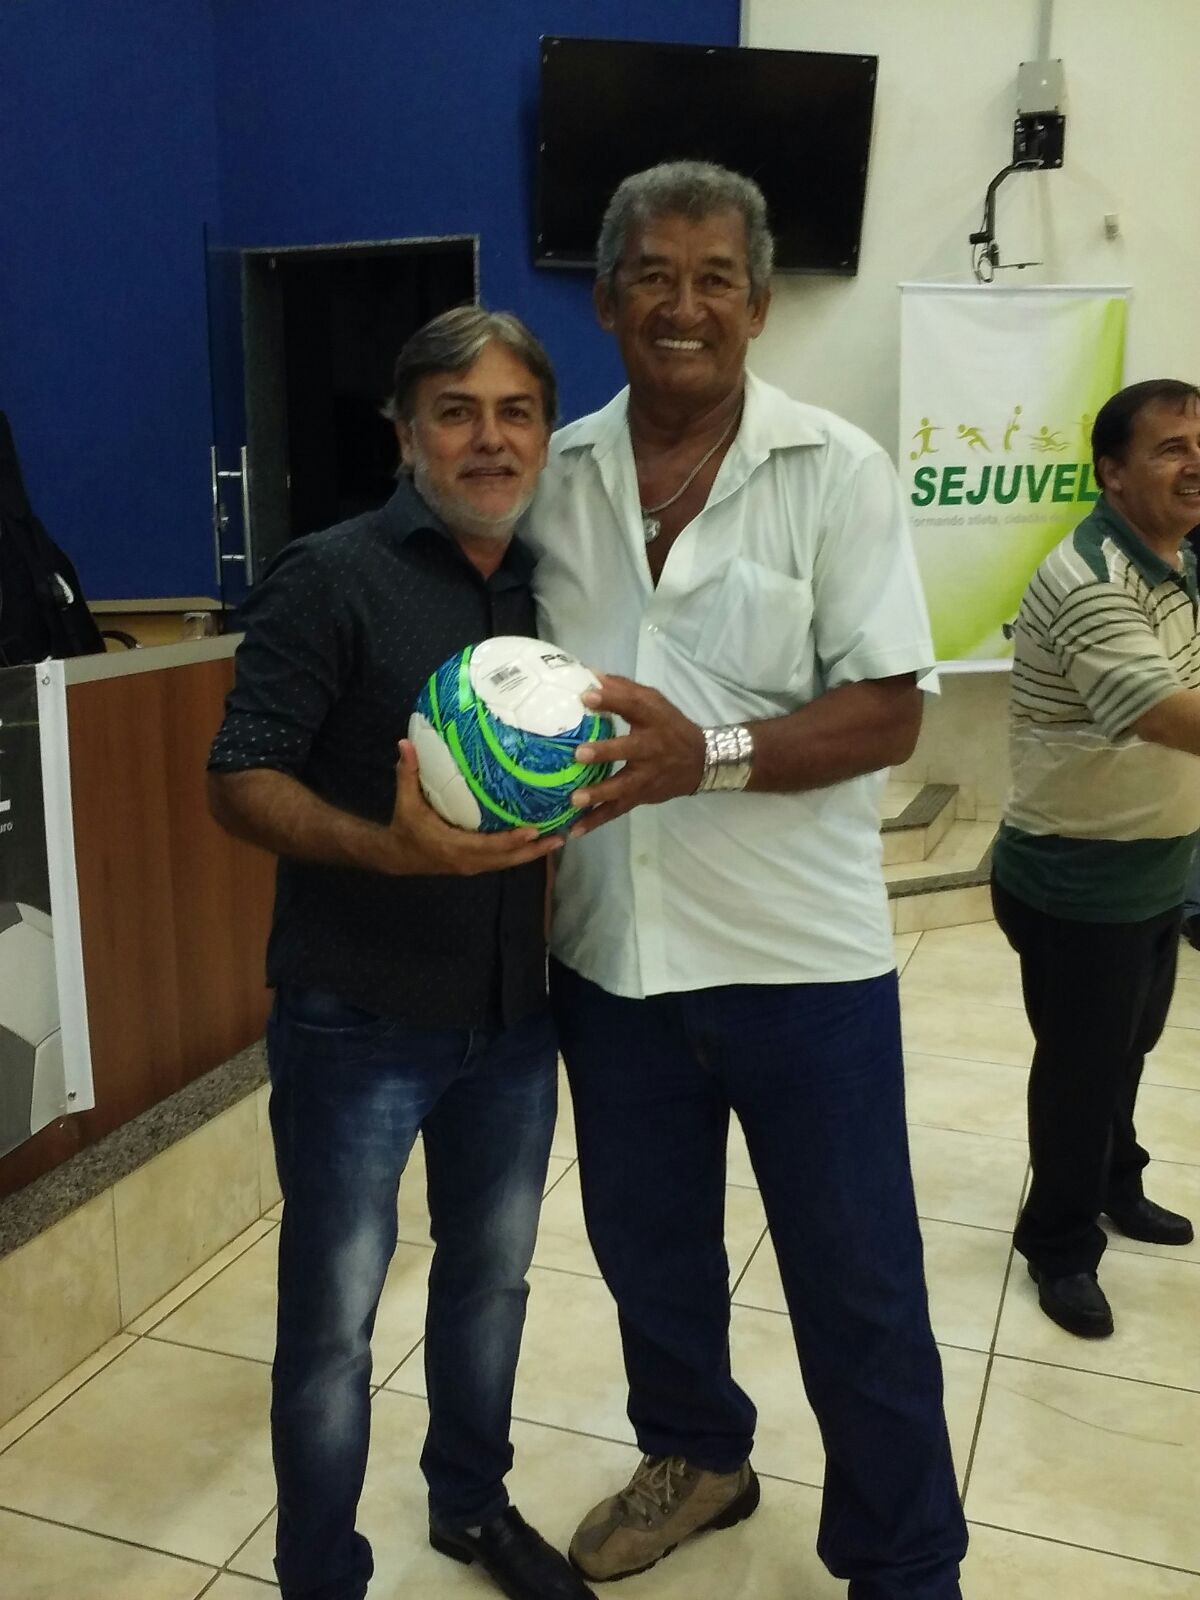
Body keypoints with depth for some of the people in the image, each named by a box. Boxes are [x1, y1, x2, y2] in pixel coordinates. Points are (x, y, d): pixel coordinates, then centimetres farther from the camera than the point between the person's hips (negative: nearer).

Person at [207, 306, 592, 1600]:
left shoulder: (552, 589, 6)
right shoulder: (332, 577, -10)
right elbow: (239, 781, -15)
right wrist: (392, 849, -30)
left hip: (516, 1011, 6)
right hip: (356, 1018, -5)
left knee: (490, 1273, 21)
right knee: (332, 1319, 8)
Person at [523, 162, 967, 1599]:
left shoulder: (836, 472, -6)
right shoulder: (558, 477, 5)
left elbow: (888, 714, -10)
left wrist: (704, 753, -24)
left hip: (799, 953, -3)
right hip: (606, 945, 4)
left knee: (855, 1279, 9)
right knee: (642, 1240, 22)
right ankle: (694, 1455, 50)